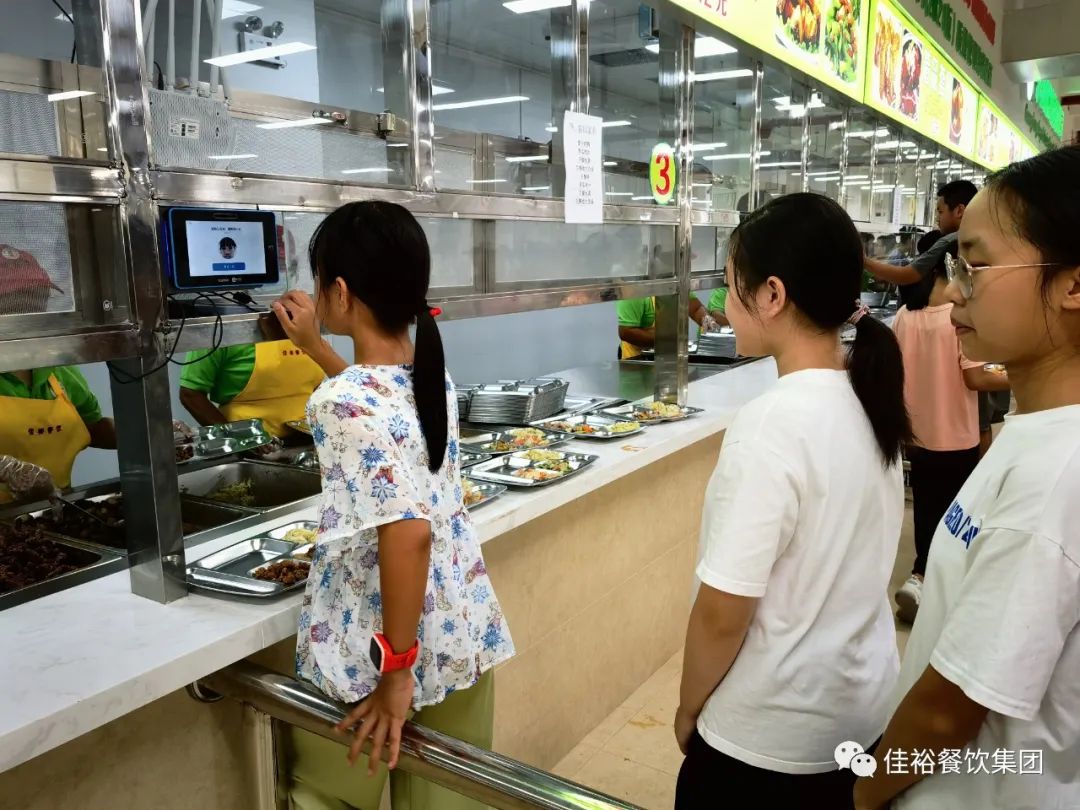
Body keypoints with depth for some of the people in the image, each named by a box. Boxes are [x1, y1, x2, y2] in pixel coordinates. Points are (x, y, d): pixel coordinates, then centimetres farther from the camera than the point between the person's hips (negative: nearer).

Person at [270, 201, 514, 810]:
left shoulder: (339, 402, -22)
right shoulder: (434, 379, 1)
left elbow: (407, 532, -32)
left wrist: (396, 670, -23)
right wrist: (314, 347, 32)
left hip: (370, 658, -6)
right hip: (469, 637, 7)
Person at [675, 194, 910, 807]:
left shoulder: (773, 423, -27)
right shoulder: (870, 401, -3)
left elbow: (724, 611, -23)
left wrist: (690, 709, -7)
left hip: (771, 732, -7)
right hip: (861, 703, 7)